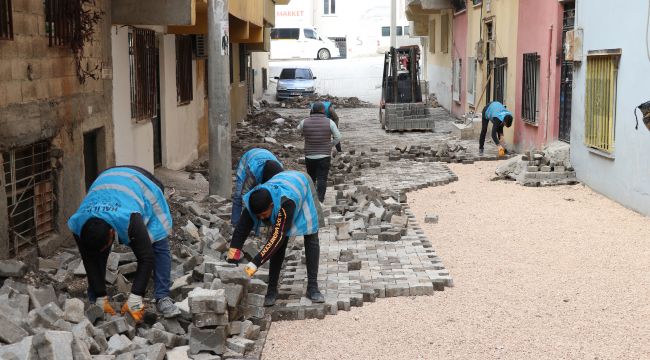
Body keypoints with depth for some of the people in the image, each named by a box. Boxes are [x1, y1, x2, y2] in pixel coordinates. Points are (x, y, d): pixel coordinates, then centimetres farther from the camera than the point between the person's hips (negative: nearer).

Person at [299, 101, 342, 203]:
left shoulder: (305, 122, -5)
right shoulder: (329, 122, -8)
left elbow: (299, 129, 18)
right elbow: (338, 137, -5)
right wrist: (329, 145, 9)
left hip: (309, 156, 2)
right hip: (324, 156, -2)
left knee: (311, 177, 19)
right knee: (322, 178, 3)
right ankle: (320, 198, -1)